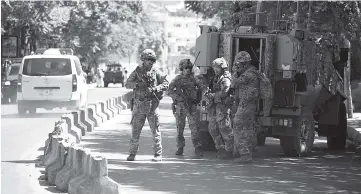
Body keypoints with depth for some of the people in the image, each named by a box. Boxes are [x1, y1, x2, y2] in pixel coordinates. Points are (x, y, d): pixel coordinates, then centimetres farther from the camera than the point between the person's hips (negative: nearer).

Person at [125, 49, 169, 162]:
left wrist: (156, 89, -15)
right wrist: (137, 84, -18)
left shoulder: (156, 72, 4)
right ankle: (132, 154, 12)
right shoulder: (137, 72, 6)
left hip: (152, 104, -1)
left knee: (155, 130, -2)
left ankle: (158, 154, 2)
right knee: (135, 131, 4)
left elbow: (166, 84, 2)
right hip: (139, 104, 1)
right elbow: (127, 84, 0)